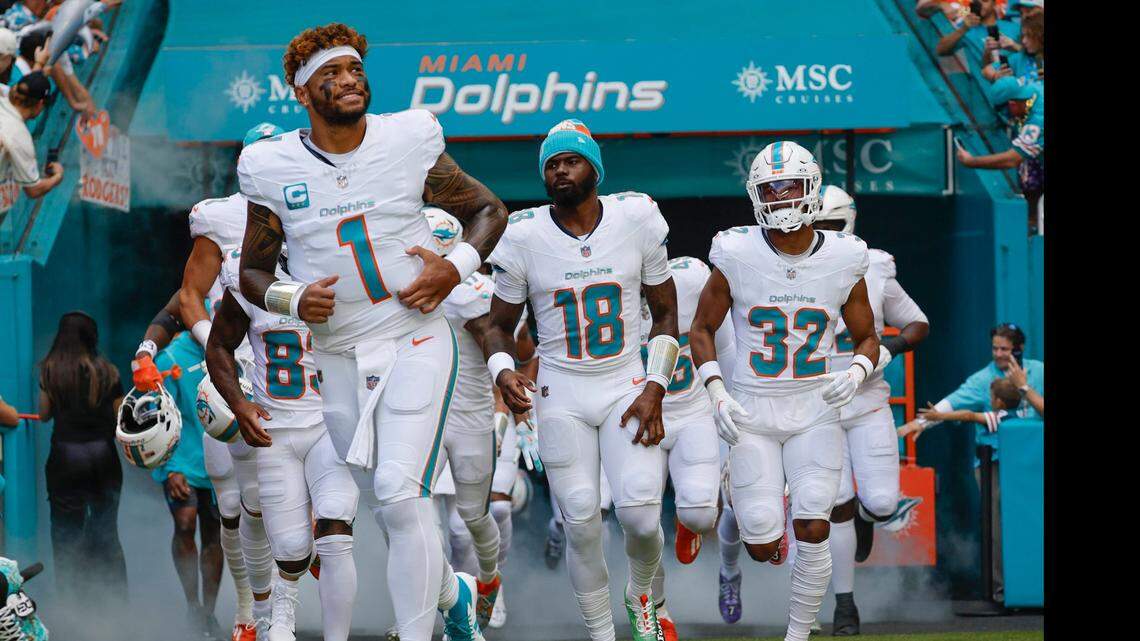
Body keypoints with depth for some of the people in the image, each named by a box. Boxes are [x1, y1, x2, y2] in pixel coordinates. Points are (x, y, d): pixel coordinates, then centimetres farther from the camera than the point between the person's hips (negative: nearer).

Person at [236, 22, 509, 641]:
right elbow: (251, 272, 9)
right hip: (338, 355, 3)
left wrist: (454, 268, -10)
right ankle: (454, 591, 39)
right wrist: (293, 299, -13)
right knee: (389, 505, 10)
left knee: (399, 496, -18)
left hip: (416, 341, -3)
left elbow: (489, 211, 8)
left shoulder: (409, 141, -4)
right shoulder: (273, 167, -1)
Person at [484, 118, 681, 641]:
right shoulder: (525, 237, -6)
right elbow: (499, 325, 6)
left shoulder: (636, 221, -5)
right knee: (582, 525, -2)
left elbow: (665, 312, 5)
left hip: (627, 387, 0)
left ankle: (641, 593, 21)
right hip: (562, 395, 0)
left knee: (640, 515, -12)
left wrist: (655, 390, -4)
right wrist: (503, 372, -16)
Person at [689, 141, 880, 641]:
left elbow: (867, 338, 9)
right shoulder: (736, 257, -10)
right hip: (753, 414, -1)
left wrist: (855, 374, -13)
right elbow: (701, 329, 3)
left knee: (812, 533, -13)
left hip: (815, 412, 1)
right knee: (764, 549, -5)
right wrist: (717, 393, -10)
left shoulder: (843, 261, -4)